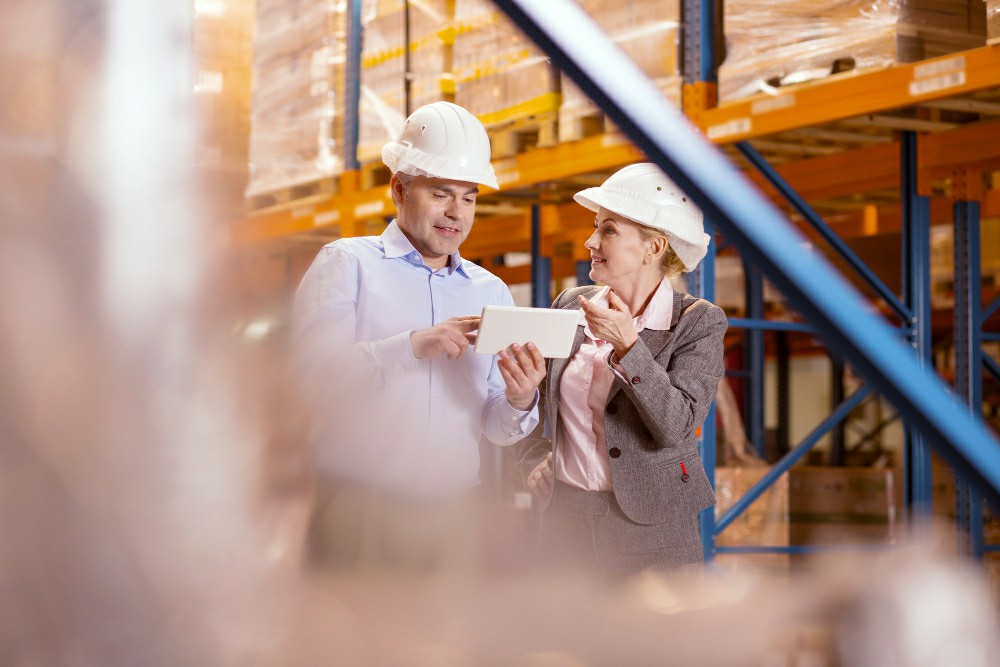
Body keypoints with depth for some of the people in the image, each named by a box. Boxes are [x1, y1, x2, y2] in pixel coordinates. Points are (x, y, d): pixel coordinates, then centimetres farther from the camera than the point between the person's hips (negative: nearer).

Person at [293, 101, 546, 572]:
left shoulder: (492, 292, 13)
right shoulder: (348, 264, 2)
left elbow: (496, 430, 10)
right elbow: (313, 372, -13)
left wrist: (520, 402, -12)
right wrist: (412, 346, -22)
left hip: (451, 515, 4)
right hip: (356, 513, -3)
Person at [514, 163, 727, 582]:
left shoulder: (698, 322, -6)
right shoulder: (570, 305, 6)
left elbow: (678, 426, -18)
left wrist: (627, 346, -24)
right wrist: (533, 461, 4)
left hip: (652, 531, -4)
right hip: (565, 520, 4)